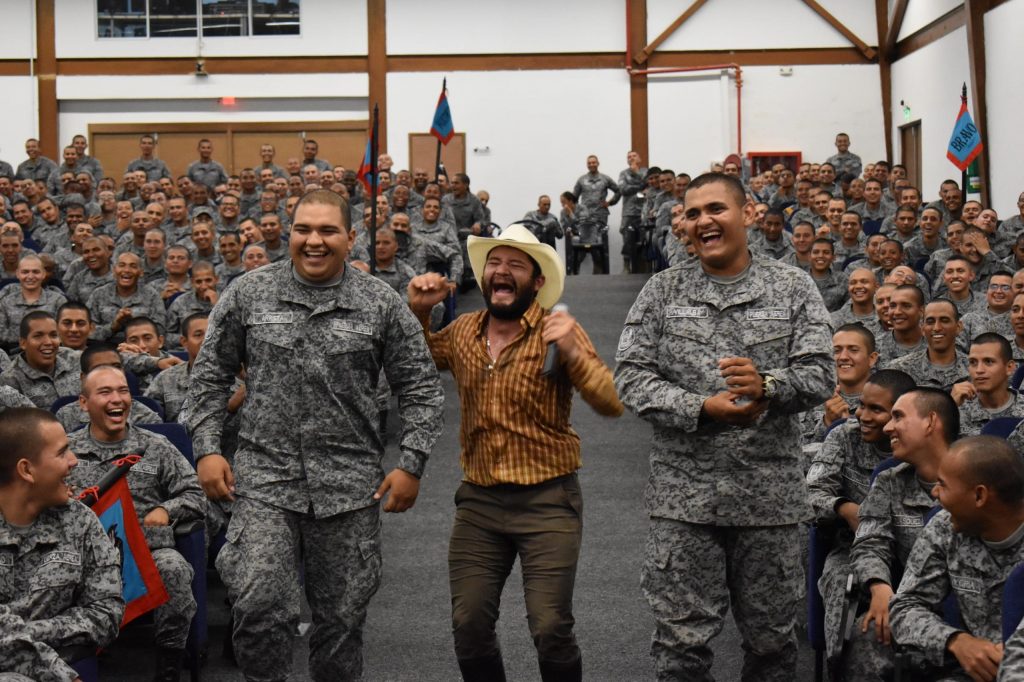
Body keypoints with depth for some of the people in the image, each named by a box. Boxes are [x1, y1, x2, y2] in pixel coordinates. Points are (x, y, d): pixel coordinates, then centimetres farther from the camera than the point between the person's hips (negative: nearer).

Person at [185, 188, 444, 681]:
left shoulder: (381, 303, 1)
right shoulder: (249, 293, 3)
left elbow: (419, 388, 4)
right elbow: (210, 375, 8)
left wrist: (411, 464, -3)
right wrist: (207, 449, -1)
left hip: (349, 483, 1)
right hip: (265, 476, 0)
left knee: (342, 614, 9)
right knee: (258, 604, -13)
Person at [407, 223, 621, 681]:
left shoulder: (558, 332, -7)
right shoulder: (463, 331, 7)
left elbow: (612, 404, -12)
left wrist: (573, 353, -27)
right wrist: (417, 312, 8)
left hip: (547, 501, -4)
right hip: (478, 502, 4)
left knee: (550, 628, -9)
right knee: (468, 626, 4)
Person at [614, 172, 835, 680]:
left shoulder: (793, 287, 4)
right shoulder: (663, 290, 5)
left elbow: (820, 374, -3)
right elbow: (631, 376, -2)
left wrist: (768, 386, -24)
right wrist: (701, 409, -17)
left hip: (770, 491, 1)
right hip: (684, 491, 0)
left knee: (771, 639, 12)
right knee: (682, 640, 4)